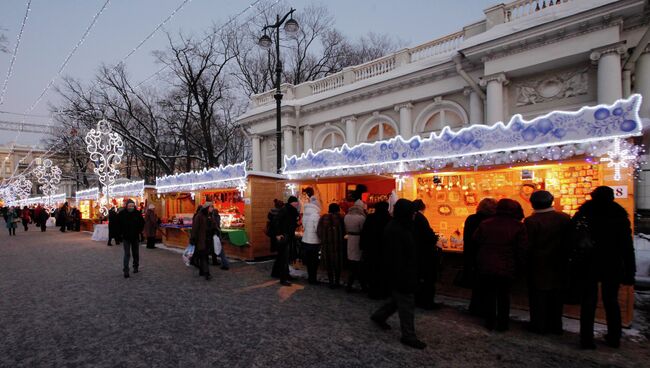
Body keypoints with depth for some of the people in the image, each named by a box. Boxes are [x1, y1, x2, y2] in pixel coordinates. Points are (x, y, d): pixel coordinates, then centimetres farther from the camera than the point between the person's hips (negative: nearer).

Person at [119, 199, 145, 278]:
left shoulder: (137, 213, -3)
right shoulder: (122, 214, -7)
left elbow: (142, 223, 9)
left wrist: (139, 232, 3)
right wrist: (121, 233, -2)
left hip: (135, 237, 2)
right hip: (126, 237, -2)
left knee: (136, 253, 13)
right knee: (127, 254, -6)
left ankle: (135, 267, 31)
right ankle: (126, 271, -3)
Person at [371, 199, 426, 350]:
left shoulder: (400, 227, 8)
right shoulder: (395, 231, -24)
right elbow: (395, 257, -25)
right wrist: (401, 278, -24)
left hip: (405, 273, 10)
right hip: (401, 274, -10)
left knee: (399, 299, 22)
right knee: (406, 304, 2)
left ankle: (379, 316, 37)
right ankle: (408, 336, 17)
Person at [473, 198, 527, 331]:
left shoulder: (485, 224, 1)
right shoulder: (518, 227, -6)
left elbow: (476, 242, 5)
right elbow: (522, 250, -6)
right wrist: (519, 267, 3)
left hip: (485, 267, 2)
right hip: (506, 269, -1)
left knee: (489, 295, 13)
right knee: (504, 296, 13)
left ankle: (490, 322, 19)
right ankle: (502, 323, 17)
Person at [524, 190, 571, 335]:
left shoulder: (530, 221, -18)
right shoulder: (564, 218, -4)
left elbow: (528, 245, -15)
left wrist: (525, 263, 0)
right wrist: (565, 258, 15)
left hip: (538, 265, -4)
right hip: (559, 265, 4)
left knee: (539, 296, 7)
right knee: (556, 296, 15)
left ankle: (539, 326, 13)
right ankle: (555, 326, 24)